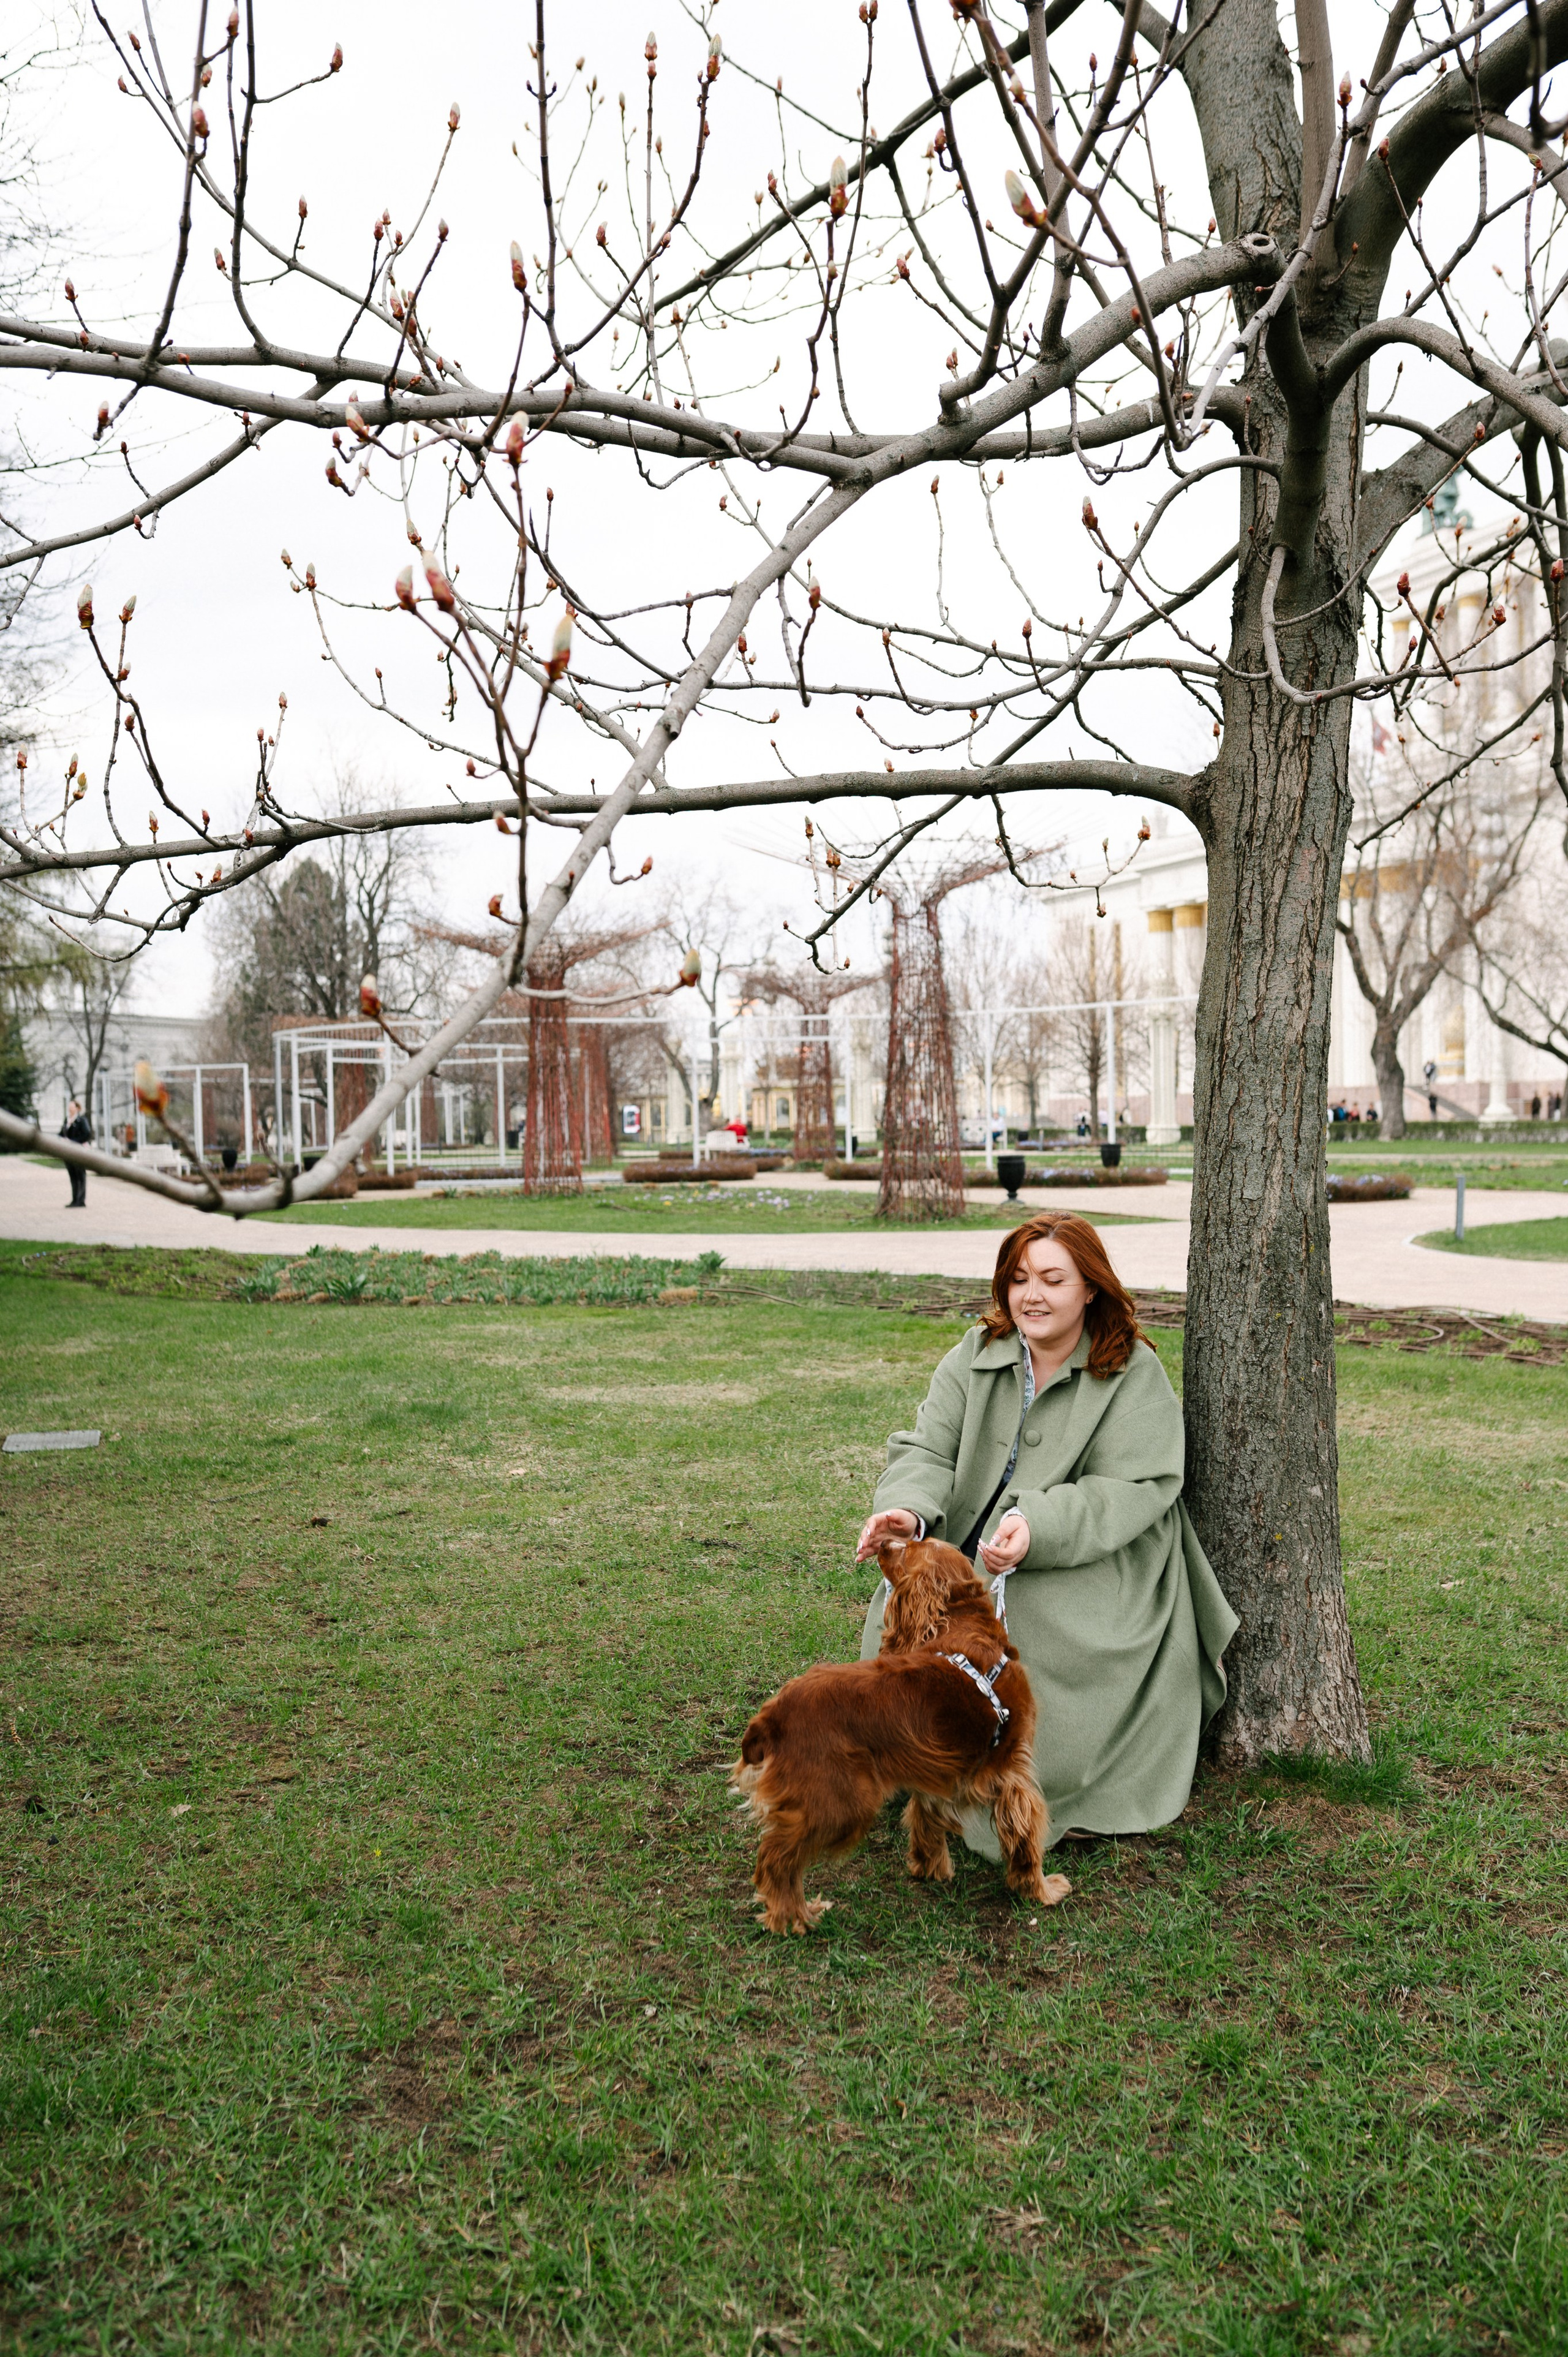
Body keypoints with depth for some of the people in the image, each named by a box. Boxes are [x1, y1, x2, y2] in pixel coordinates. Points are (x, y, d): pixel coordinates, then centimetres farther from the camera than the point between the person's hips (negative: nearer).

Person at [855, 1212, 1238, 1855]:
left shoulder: (1132, 1374, -7)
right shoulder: (976, 1356, 5)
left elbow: (1135, 1489, -16)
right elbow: (928, 1449, -4)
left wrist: (1039, 1528, -33)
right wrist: (908, 1510, -28)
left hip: (1090, 1569, -4)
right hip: (970, 1553, 4)